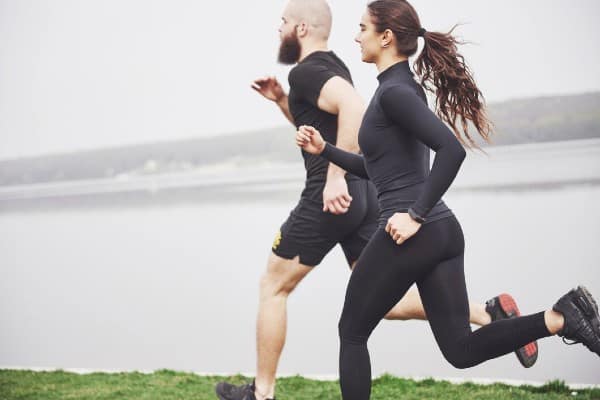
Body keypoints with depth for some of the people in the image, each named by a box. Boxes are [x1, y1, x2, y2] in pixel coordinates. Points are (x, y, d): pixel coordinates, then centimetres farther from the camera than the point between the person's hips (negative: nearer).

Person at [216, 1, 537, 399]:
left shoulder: (306, 71, -11)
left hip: (331, 197, -9)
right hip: (363, 194, 9)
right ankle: (490, 313, -4)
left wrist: (335, 176, -31)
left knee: (273, 288, 6)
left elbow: (353, 107, -31)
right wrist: (281, 100, 21)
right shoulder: (332, 67, 20)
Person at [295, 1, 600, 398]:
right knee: (461, 348, 6)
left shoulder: (393, 92, -12)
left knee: (352, 333, 10)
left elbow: (451, 149, -25)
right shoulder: (405, 87, 18)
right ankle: (561, 318, -9)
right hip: (444, 231, 9)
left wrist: (416, 216, -21)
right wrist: (325, 149, 19)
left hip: (410, 235, -9)